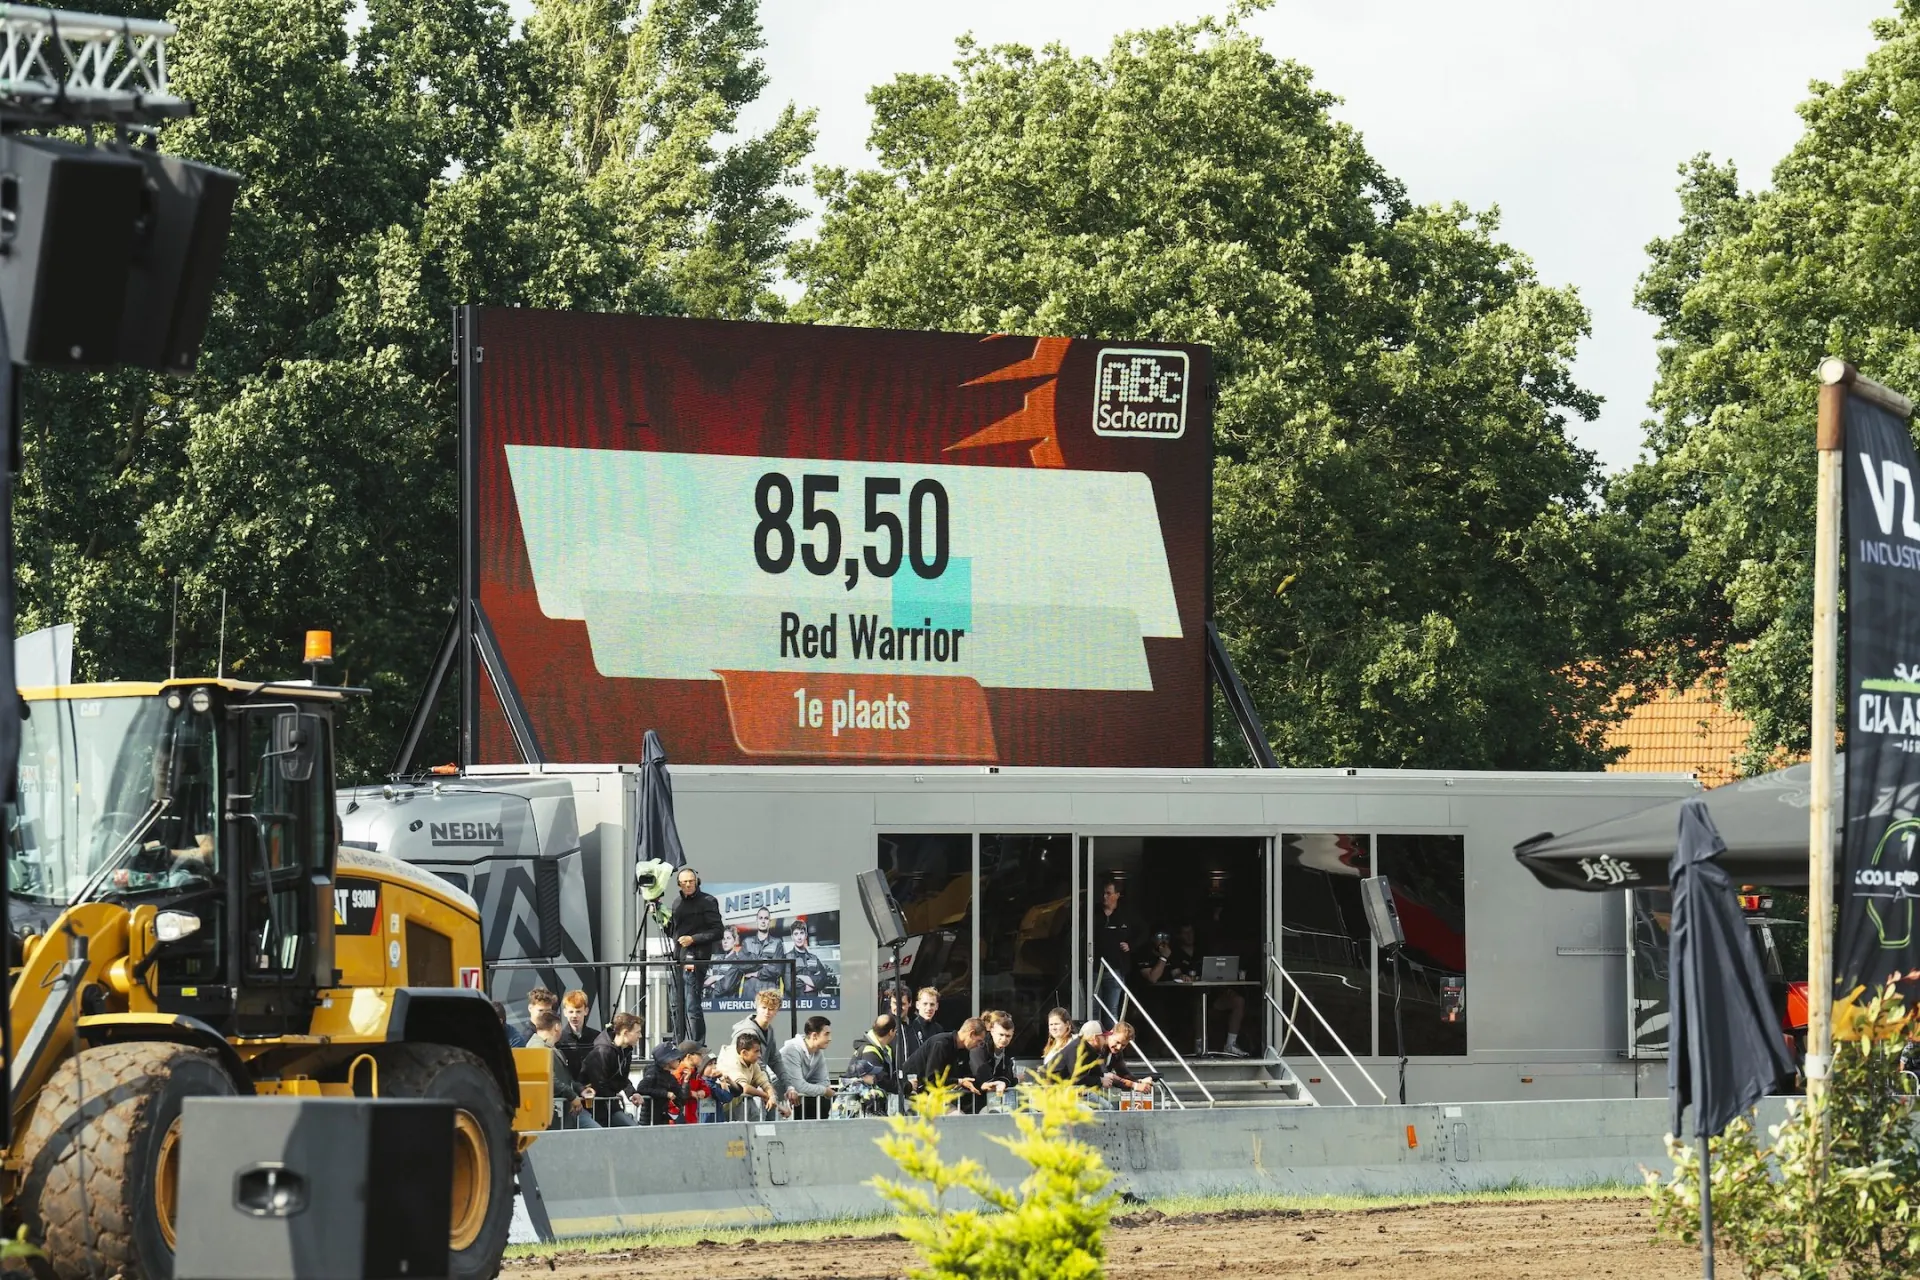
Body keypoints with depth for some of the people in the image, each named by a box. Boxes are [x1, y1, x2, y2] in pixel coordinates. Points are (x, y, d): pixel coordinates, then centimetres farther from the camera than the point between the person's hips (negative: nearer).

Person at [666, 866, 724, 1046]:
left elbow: (716, 932, -6)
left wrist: (693, 939, -15)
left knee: (692, 1007, -11)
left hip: (694, 961, -7)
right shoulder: (677, 903, 19)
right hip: (676, 959, 7)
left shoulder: (707, 901, -1)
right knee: (675, 1006, 7)